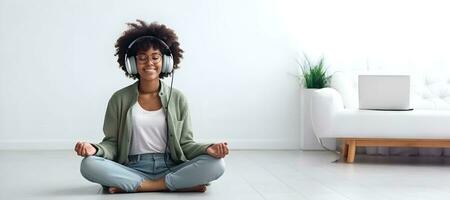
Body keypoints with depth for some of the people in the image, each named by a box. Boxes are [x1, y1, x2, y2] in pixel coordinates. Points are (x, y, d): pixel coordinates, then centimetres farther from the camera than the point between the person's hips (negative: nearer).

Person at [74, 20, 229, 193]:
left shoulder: (178, 99, 7)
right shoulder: (119, 99, 5)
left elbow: (185, 144, 6)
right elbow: (112, 143, 5)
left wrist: (208, 149, -15)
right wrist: (95, 149, -18)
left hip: (170, 169, 1)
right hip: (133, 170, 0)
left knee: (216, 164, -26)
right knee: (89, 165, -29)